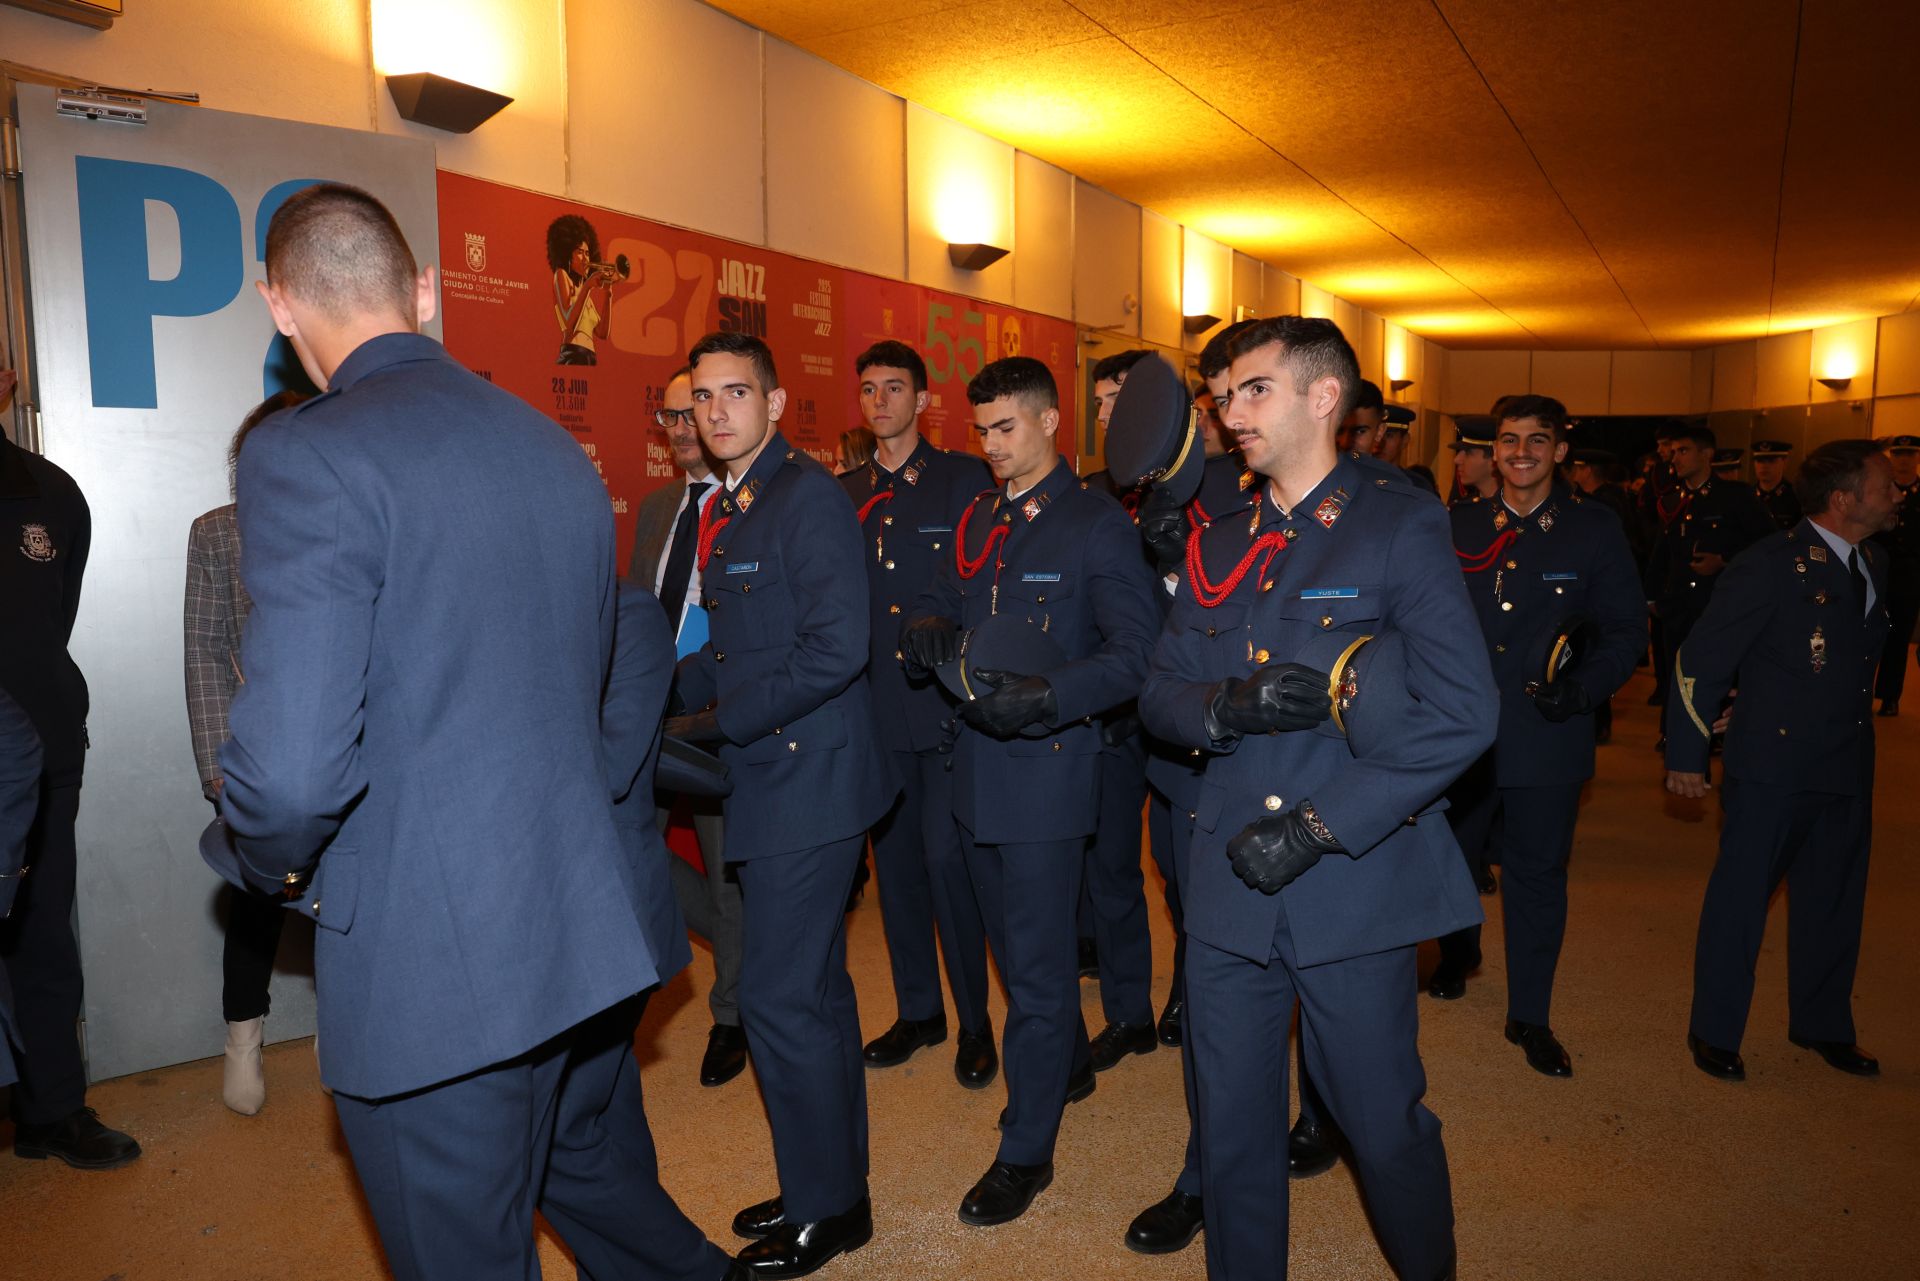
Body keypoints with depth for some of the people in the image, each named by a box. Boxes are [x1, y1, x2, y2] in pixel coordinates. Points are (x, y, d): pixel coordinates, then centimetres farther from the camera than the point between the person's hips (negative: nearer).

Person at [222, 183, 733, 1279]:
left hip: (432, 968, -6)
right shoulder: (557, 449, 7)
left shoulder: (309, 456, -15)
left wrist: (280, 866, -2)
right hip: (592, 930, 7)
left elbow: (293, 767, -23)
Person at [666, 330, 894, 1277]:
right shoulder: (723, 510, 14)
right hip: (772, 779, 9)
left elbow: (837, 648, -22)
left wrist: (716, 725, -17)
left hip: (809, 780, -9)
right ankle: (830, 1186, 34)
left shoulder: (810, 496, -13)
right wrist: (679, 714, 2)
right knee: (816, 990, 18)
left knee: (780, 999, -2)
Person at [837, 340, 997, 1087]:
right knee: (895, 858, 12)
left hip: (947, 703, -4)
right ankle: (917, 1010, 28)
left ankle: (974, 1021, 13)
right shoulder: (847, 495, 12)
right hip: (876, 708, 5)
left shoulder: (964, 479, -1)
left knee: (947, 856, -5)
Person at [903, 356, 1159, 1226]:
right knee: (1015, 944, 21)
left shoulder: (1099, 525, -9)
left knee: (1035, 961, 2)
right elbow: (939, 604, 16)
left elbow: (1133, 653, -14)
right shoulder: (976, 520, 11)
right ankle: (1069, 1063, 46)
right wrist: (927, 632, -9)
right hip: (978, 764, 7)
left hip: (1049, 768, -7)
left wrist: (1048, 698, -28)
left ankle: (1026, 1151, 17)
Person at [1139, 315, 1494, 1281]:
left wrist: (1318, 827, -17)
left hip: (1356, 887, -4)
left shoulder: (1401, 526, -5)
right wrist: (1226, 705, -13)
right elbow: (1159, 696, 10)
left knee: (1382, 1122, 11)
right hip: (1231, 885, 4)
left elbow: (1461, 712, -13)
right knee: (1231, 1123, 13)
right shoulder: (1219, 546, 10)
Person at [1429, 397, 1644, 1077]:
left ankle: (1530, 1016, 20)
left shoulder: (1596, 529, -1)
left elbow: (1624, 630, -1)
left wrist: (1583, 689, -17)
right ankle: (1457, 956, 45)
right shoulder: (1461, 528, 4)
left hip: (1547, 734, -2)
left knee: (1538, 870, 5)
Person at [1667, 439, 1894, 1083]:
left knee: (1834, 897, 17)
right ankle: (1714, 1032, 18)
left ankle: (1822, 1024, 36)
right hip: (1775, 763, -7)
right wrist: (1686, 756, -11)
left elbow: (1862, 656, 16)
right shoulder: (1772, 565, -15)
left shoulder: (1874, 563, 8)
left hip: (1849, 765, 7)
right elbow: (1700, 660, -13)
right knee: (1741, 894, 3)